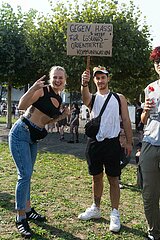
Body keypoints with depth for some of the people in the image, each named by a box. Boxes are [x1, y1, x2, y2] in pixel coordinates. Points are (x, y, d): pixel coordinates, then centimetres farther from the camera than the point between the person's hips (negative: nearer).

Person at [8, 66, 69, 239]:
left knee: (27, 175, 17)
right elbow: (22, 106, -22)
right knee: (25, 175, -9)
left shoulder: (59, 99, 10)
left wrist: (62, 116, 7)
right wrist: (33, 88, -33)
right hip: (20, 133, -8)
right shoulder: (42, 90, -13)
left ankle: (27, 210, 30)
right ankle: (20, 218, 2)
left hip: (33, 138, 8)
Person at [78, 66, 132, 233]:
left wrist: (129, 142, -1)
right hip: (94, 143, 2)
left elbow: (125, 120, 5)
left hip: (112, 143, -2)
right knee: (96, 177, 14)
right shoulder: (92, 98, 7)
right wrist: (84, 84, -41)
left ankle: (115, 214, 10)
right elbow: (85, 97, -19)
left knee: (113, 179, 2)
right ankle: (95, 209, 29)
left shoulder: (119, 98, 7)